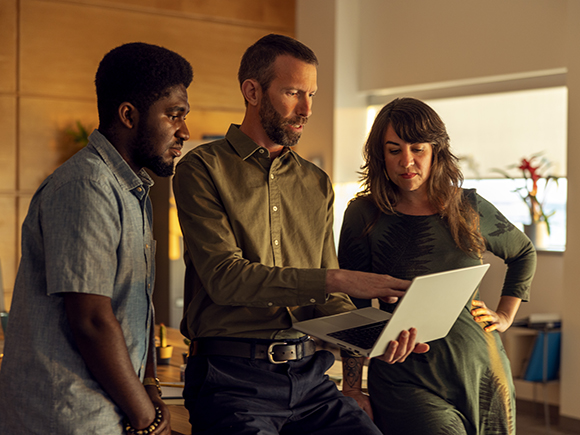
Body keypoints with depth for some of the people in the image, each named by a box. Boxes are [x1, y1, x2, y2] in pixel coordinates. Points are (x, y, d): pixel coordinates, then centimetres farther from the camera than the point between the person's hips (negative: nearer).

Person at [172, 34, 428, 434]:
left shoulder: (317, 184, 15)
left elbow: (328, 299, 13)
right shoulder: (203, 169, -2)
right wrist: (336, 279, -21)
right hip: (233, 378, -5)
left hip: (310, 377, 5)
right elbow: (225, 277, -15)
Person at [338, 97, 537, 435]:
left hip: (482, 372, 4)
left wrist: (505, 315, 14)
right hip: (407, 379, -3)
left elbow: (524, 254, 24)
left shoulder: (469, 208, 5)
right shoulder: (364, 215, -3)